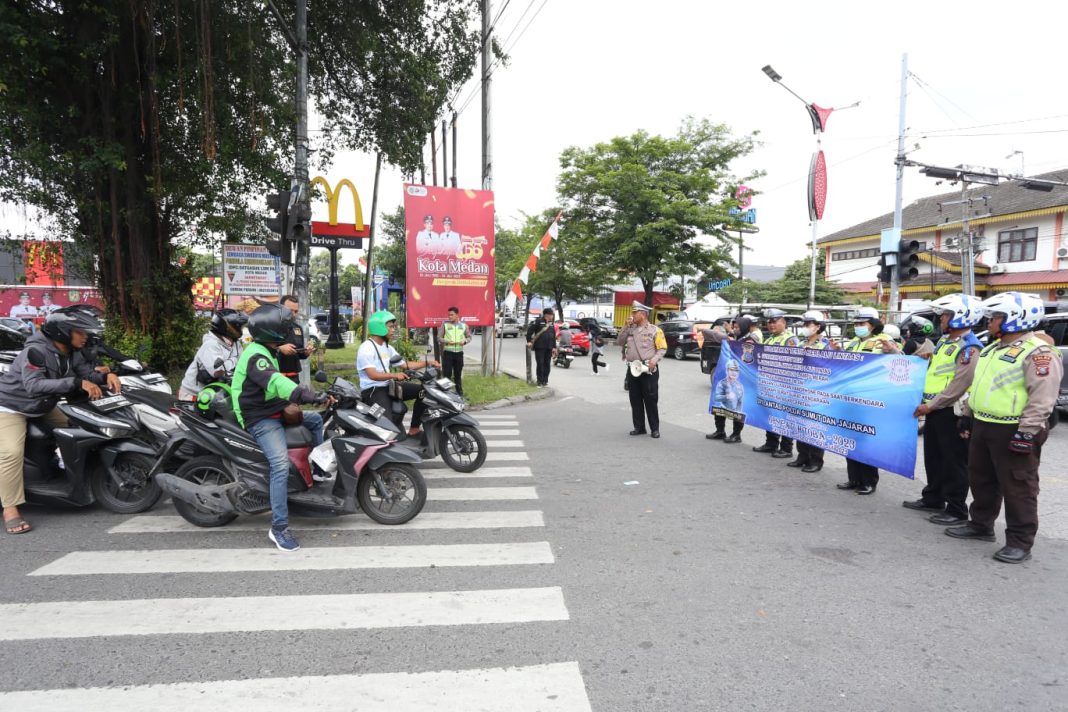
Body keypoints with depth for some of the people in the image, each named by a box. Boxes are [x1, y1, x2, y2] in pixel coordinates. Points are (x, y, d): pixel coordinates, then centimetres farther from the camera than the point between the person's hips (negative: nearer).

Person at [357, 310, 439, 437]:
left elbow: (405, 364, 15)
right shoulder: (366, 348, -15)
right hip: (372, 390, -9)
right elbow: (372, 375, -25)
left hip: (388, 386, 9)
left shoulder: (387, 348, 14)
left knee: (423, 391, -3)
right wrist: (394, 375, -40)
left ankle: (413, 430, 0)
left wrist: (428, 363, 6)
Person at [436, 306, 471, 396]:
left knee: (458, 374, 12)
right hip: (448, 352, -2)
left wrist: (465, 341, -9)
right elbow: (439, 337, 0)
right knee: (447, 374, -3)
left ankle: (459, 392, 22)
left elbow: (469, 337, 13)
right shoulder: (444, 324, -1)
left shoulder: (463, 325, 6)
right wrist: (447, 341, -18)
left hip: (459, 352, 2)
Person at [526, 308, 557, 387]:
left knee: (547, 364, 6)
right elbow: (530, 330, -4)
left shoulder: (551, 323, 15)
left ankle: (545, 380, 15)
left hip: (548, 347, 5)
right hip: (539, 347, -5)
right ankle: (540, 381, 2)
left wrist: (554, 347, 13)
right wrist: (529, 341, -10)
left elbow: (554, 336, 18)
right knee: (540, 363, -4)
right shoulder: (538, 321, -3)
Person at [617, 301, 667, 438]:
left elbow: (662, 348, -5)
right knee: (635, 400, 9)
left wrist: (654, 360, -21)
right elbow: (619, 342, 11)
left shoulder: (655, 330, -2)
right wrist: (626, 327, 4)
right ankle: (639, 427, 18)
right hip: (633, 369, 6)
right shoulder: (631, 329, 15)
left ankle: (654, 428, 6)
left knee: (650, 400, -2)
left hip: (648, 370, -5)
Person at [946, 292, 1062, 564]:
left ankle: (1020, 542, 9)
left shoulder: (1038, 353, -14)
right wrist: (967, 415, 21)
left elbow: (1042, 399, -21)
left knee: (1017, 488, 0)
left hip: (1013, 432, -9)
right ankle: (980, 525, 33)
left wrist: (1027, 433, -24)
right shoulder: (992, 349, 15)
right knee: (981, 480, 18)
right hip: (982, 427, 9)